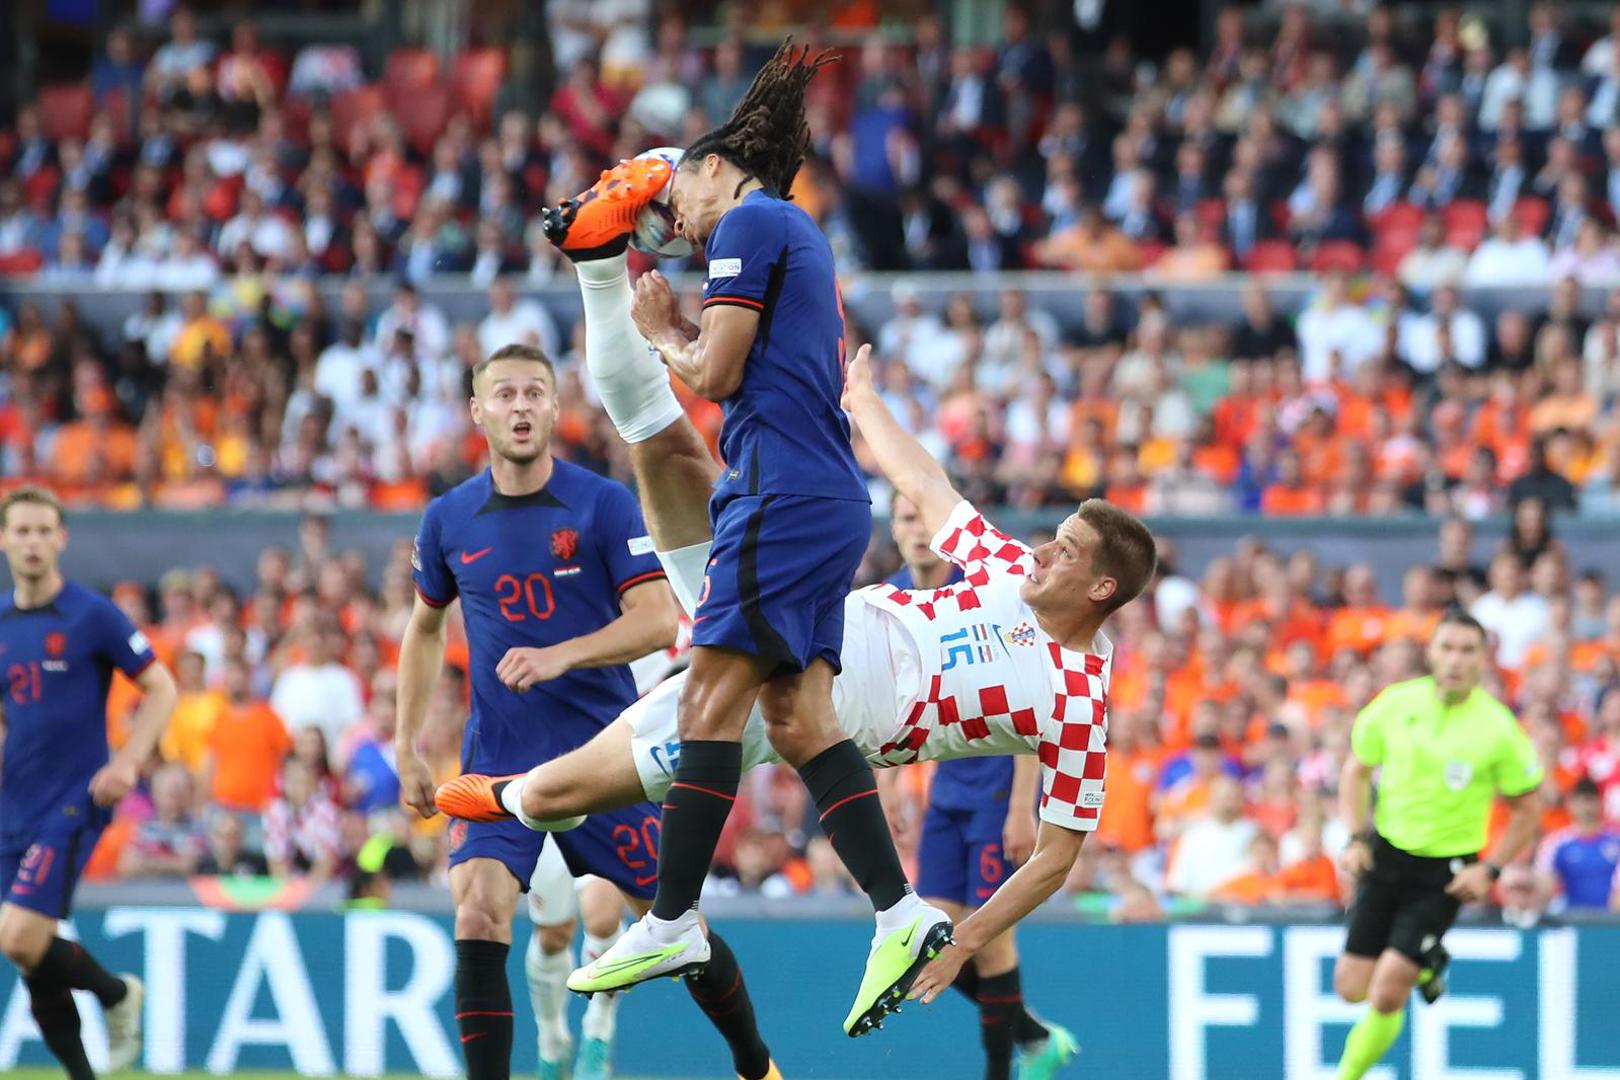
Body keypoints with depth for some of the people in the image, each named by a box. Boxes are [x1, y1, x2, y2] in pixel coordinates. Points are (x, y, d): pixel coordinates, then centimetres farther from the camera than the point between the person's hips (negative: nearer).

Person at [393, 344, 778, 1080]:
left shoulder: (605, 505, -7)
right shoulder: (449, 520, 2)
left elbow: (657, 620, -14)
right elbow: (425, 629, 18)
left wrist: (558, 656, -27)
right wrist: (407, 747, 14)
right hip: (499, 759, 2)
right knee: (478, 912, -20)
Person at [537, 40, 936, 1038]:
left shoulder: (749, 223, -4)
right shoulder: (802, 237, 24)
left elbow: (716, 373, -10)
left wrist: (662, 333, 10)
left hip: (784, 496, -9)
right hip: (830, 503, 9)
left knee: (712, 702, -9)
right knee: (797, 718, 4)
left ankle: (673, 923, -11)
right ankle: (901, 914, -4)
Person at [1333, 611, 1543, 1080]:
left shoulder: (1498, 729, -14)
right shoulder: (1396, 704, -7)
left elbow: (1528, 808, -1)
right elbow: (1356, 769, 8)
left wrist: (1490, 869, -10)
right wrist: (1356, 839, -3)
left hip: (1445, 875, -3)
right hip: (1385, 854, 3)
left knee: (1388, 993, -13)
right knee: (1352, 986, 4)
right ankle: (1426, 962, 34)